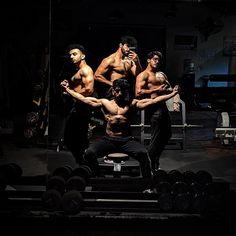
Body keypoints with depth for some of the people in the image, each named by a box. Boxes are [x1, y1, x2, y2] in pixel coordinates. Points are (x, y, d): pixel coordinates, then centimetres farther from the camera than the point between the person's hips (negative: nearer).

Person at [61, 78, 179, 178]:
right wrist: (67, 89, 8)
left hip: (127, 141, -1)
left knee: (143, 153, -29)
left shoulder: (132, 103, 8)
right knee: (89, 153, -24)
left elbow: (152, 101, 3)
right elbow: (83, 99, 10)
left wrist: (172, 94, -3)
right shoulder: (104, 103, 9)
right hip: (108, 140, 1)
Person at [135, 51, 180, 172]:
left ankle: (155, 160, 31)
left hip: (163, 106, 9)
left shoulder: (161, 74, 22)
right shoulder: (143, 75, -3)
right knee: (156, 138, -7)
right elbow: (138, 93, -16)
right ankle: (148, 166, 4)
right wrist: (156, 90, -18)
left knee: (167, 134, 16)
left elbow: (169, 88, 26)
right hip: (154, 108, -9)